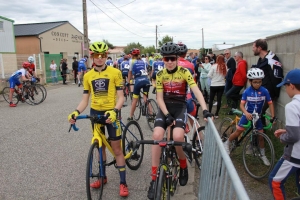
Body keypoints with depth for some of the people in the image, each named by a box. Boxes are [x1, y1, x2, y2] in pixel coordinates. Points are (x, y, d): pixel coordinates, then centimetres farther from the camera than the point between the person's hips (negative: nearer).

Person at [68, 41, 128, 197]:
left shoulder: (115, 72, -7)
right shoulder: (88, 76, 4)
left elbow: (120, 97, -9)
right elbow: (85, 99, 5)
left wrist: (114, 111, -26)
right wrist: (76, 112, -13)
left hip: (111, 113, -4)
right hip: (95, 113, 4)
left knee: (117, 149, 2)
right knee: (100, 146, 17)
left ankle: (123, 182, 15)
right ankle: (103, 176, 36)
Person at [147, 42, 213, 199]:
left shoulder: (184, 72, -8)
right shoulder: (160, 75, -1)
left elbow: (196, 91, -18)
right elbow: (159, 98, -3)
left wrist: (205, 110, -32)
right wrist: (167, 114, -17)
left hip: (180, 107, -2)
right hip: (165, 107, 2)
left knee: (178, 137, -28)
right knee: (157, 135, -22)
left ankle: (183, 165, 7)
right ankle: (154, 178, -8)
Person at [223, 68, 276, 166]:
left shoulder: (264, 91, -14)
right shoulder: (247, 91, -17)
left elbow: (270, 103, -7)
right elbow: (242, 104, -18)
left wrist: (273, 116, -15)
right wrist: (246, 113, -36)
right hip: (247, 115, -2)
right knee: (238, 132, 1)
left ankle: (263, 155, 25)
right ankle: (226, 143, 24)